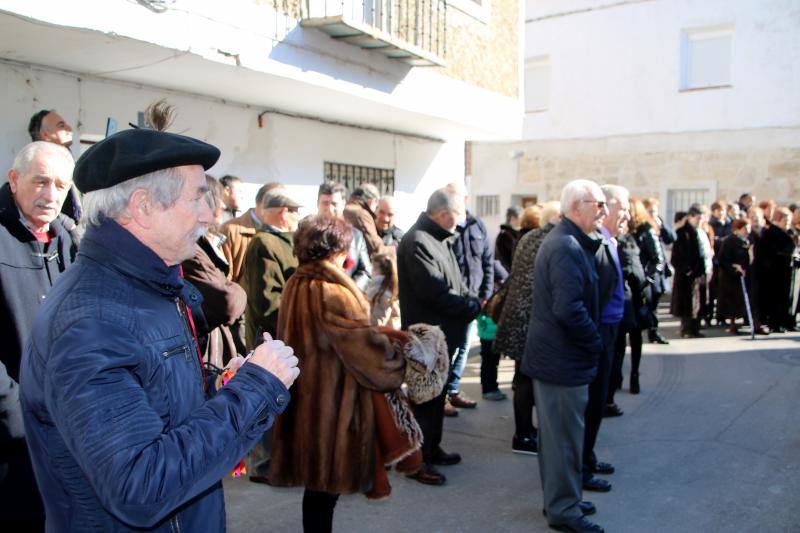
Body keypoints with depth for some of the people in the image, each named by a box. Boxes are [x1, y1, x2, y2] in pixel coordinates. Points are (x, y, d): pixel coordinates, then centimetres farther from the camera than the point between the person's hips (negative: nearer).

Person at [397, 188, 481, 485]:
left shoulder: (440, 239, 12)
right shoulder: (417, 242, -21)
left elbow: (454, 283, 14)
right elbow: (436, 292, -25)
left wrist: (472, 301, -4)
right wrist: (472, 307, -14)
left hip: (443, 334, 10)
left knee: (437, 393, 19)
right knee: (424, 397, 1)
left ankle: (432, 448, 33)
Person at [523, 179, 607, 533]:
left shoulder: (564, 241, 13)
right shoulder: (567, 247, -22)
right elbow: (569, 309, -29)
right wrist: (594, 341, -17)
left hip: (551, 355, 11)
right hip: (564, 359, -11)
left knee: (557, 434, 20)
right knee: (565, 436, 3)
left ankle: (559, 500, 35)